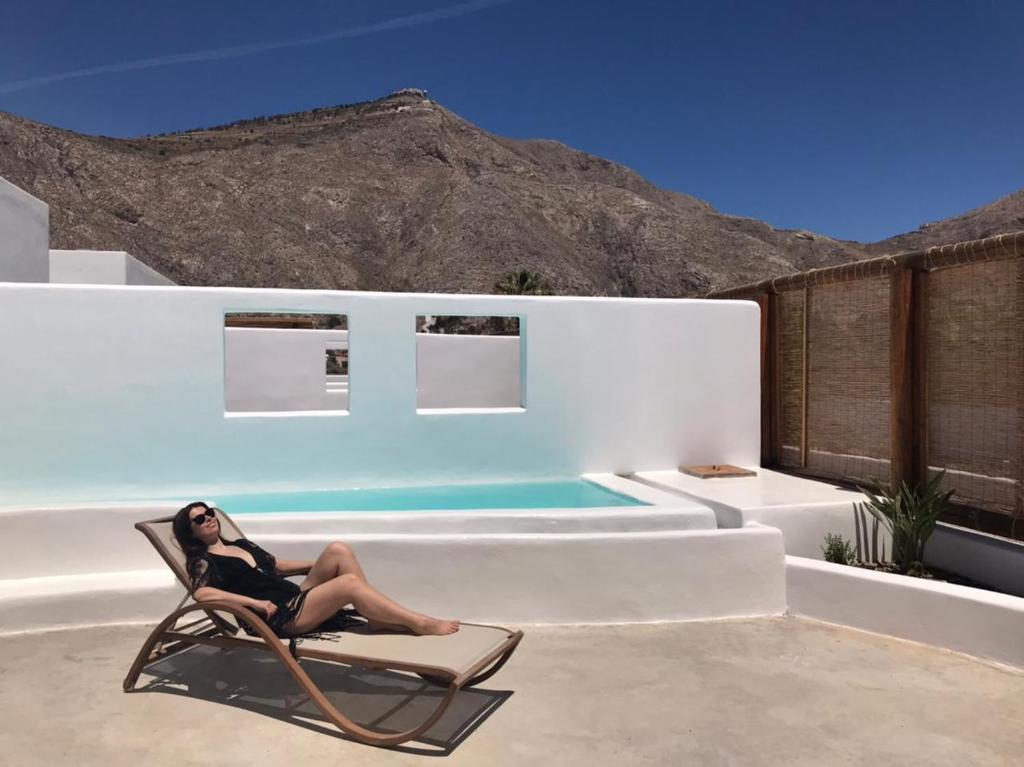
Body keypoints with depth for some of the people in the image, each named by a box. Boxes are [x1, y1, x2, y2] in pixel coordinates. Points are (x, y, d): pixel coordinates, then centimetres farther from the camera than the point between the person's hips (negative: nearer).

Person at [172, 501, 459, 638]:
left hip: (296, 597, 8)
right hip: (279, 617, -8)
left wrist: (320, 564, 24)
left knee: (338, 550, -13)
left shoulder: (241, 545, 25)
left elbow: (276, 564, 32)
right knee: (350, 582, -27)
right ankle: (420, 623, -23)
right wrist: (255, 602, -24)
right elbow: (201, 593, -18)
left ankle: (377, 618, -13)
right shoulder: (204, 561, 2)